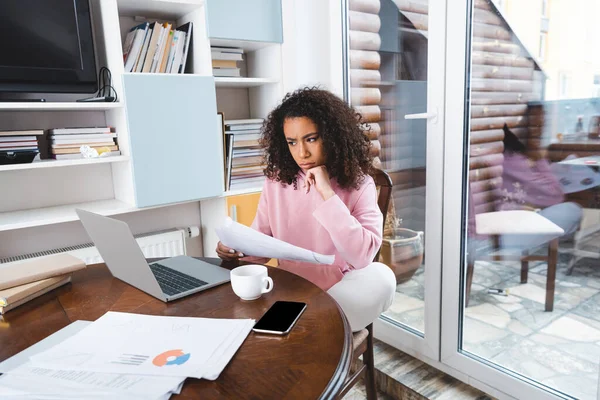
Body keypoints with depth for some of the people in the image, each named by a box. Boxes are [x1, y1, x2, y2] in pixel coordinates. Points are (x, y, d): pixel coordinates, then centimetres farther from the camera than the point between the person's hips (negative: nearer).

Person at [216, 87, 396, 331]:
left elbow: (363, 256, -22)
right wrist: (235, 249, -18)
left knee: (380, 275, -30)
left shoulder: (359, 185, -8)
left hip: (341, 295, 0)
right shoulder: (276, 182, 0)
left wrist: (327, 193, -23)